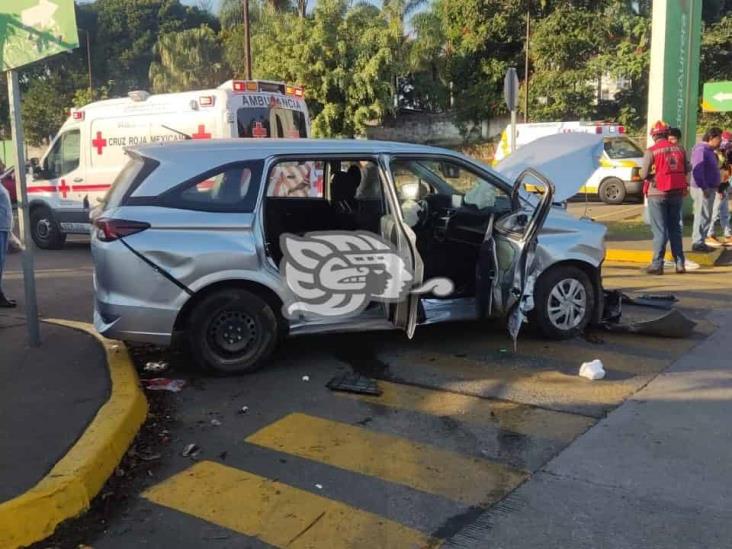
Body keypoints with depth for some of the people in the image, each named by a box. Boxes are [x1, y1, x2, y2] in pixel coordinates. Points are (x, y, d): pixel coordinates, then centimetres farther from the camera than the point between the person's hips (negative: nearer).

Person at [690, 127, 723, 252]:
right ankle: (698, 243, -1)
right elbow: (697, 171, -24)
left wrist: (716, 187, 19)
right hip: (703, 189, -10)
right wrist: (704, 188, -25)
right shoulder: (701, 150, -15)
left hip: (709, 188, 10)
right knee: (703, 217, -7)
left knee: (704, 216, 13)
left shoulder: (709, 150, 17)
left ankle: (699, 242, 19)